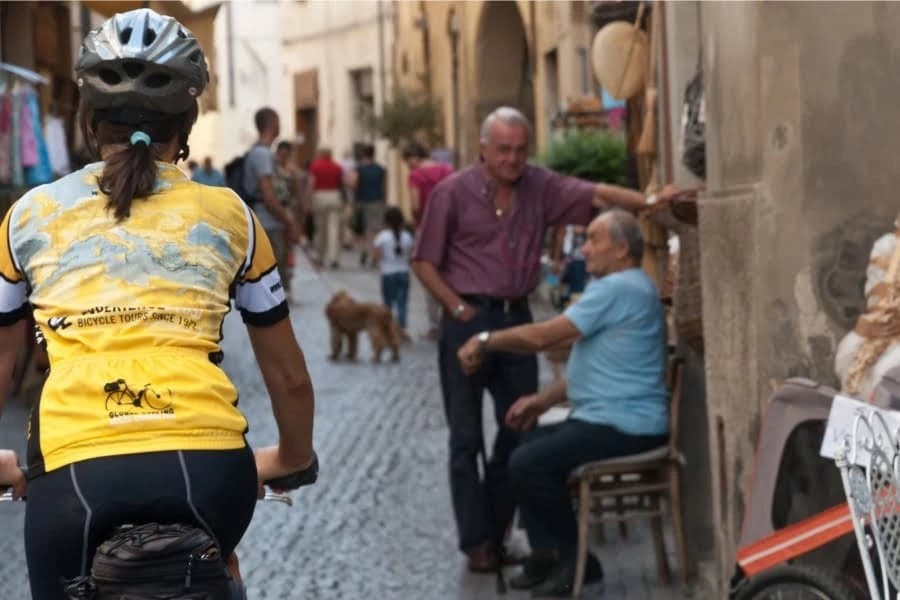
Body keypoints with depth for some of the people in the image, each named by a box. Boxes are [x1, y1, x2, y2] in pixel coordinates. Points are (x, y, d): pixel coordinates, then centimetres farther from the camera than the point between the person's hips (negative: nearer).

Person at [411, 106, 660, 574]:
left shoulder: (540, 187, 4)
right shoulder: (453, 193, -4)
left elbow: (596, 195, -8)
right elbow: (424, 262, -1)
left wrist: (647, 202, -22)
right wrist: (459, 309, -9)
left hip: (517, 318, 4)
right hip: (468, 321, -4)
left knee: (520, 431, 8)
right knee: (466, 437, 0)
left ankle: (497, 531, 22)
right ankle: (476, 541, 8)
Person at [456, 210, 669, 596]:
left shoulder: (618, 288, -17)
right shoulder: (622, 287, 19)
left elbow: (542, 336, -19)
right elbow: (597, 367, 21)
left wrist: (485, 341, -5)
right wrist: (543, 400, 12)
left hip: (624, 427, -11)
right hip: (616, 418, 11)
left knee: (527, 463, -17)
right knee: (524, 447, 14)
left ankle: (576, 559, -3)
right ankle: (549, 554, 12)